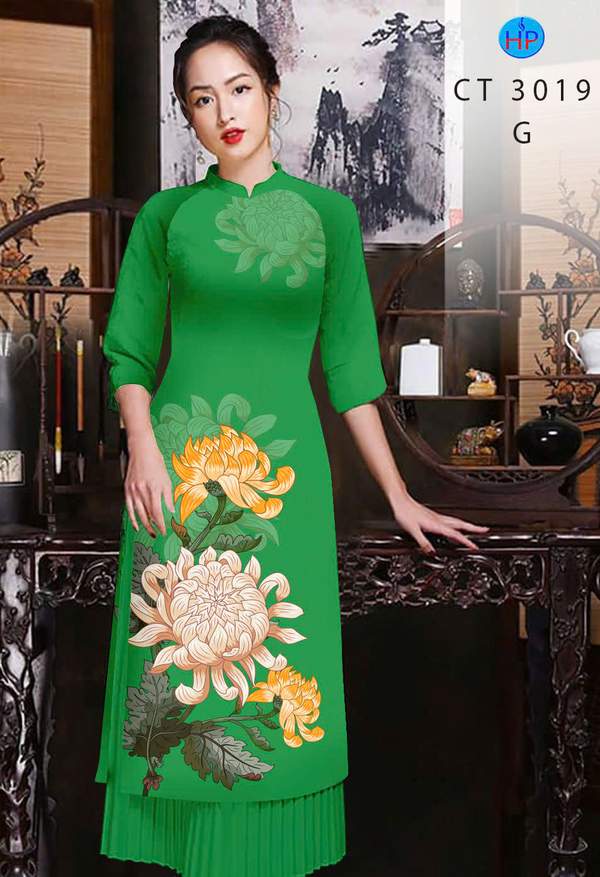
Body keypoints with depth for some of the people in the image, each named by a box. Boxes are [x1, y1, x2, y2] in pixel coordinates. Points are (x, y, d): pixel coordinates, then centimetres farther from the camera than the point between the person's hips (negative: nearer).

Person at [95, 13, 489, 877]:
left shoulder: (327, 213, 6)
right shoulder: (165, 215, 7)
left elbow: (350, 363, 6)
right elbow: (129, 350, 8)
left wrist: (398, 495, 4)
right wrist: (143, 445, -11)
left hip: (283, 470, 0)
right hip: (179, 468, 1)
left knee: (277, 668, 3)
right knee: (177, 663, 4)